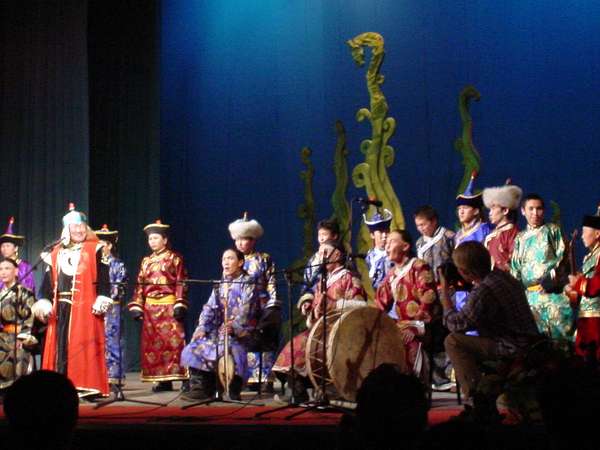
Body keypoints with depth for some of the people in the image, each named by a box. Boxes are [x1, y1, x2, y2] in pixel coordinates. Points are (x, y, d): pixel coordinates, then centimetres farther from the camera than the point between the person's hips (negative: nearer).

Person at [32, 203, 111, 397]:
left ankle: (86, 385, -2)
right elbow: (48, 280, 13)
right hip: (60, 307, 4)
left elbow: (103, 278, -4)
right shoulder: (56, 253, 15)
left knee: (83, 345, -5)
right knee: (59, 346, 3)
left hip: (85, 307, -4)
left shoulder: (95, 250, 3)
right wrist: (44, 303, 4)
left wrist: (101, 301, -14)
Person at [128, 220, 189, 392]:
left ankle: (181, 377, -6)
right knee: (152, 344, 3)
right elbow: (139, 285, 13)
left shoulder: (174, 258, 2)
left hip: (169, 306, -5)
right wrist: (136, 306, 3)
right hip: (150, 308, 5)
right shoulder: (146, 261, 16)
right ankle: (162, 380, 8)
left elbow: (181, 283, -4)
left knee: (173, 341, -9)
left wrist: (180, 305, -14)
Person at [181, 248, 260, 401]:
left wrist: (234, 327, -33)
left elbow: (245, 310, -16)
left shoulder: (247, 283, -2)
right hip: (219, 329, 6)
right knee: (195, 348, -11)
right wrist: (202, 328, -8)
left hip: (240, 331, -6)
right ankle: (200, 387, -7)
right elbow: (210, 308, 9)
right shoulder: (221, 285, 18)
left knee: (231, 348, -34)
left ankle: (234, 390, -16)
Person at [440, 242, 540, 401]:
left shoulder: (482, 291, -22)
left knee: (453, 342, -8)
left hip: (514, 351, -9)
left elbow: (455, 325, -13)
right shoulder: (502, 275, 6)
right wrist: (467, 286, 13)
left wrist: (444, 292, -3)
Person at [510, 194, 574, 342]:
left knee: (560, 333, -9)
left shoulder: (553, 230, 9)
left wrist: (554, 274, -15)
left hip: (553, 292, -3)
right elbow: (515, 269, 17)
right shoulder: (520, 238, 19)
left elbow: (563, 256, 1)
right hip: (531, 296, 3)